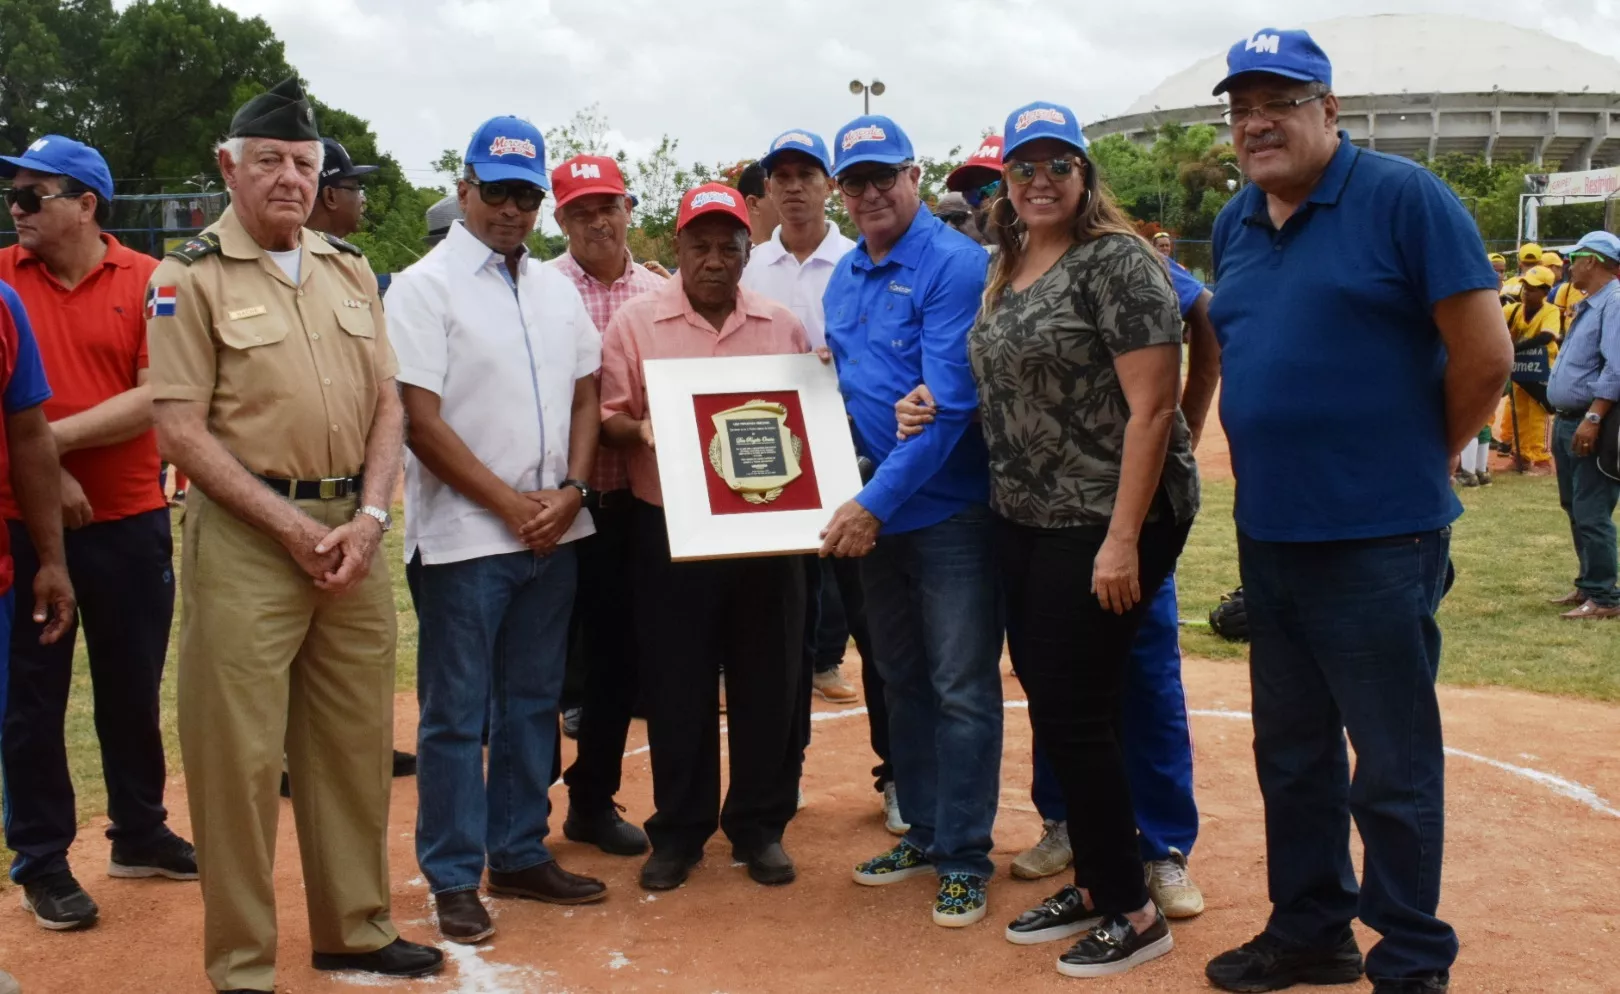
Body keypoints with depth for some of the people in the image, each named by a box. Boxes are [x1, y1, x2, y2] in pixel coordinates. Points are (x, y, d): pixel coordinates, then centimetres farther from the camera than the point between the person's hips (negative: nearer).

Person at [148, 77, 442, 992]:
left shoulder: (351, 271, 13)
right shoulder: (192, 279, -3)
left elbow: (388, 404, 11)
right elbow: (181, 430, -9)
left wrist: (369, 519, -4)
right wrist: (292, 527, -13)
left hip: (356, 534, 5)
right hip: (249, 539, -5)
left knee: (357, 742, 12)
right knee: (240, 755, 0)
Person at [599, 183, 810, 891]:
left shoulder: (782, 326, 8)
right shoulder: (635, 322, 1)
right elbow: (607, 419, 0)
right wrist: (639, 430, -20)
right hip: (670, 532, -2)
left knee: (767, 682, 8)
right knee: (676, 686, 5)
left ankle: (759, 826, 22)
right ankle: (678, 831, 19)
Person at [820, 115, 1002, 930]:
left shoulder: (954, 265, -14)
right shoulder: (843, 278, 10)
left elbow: (948, 404, -21)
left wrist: (877, 500, -23)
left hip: (949, 508, -7)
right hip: (873, 514, 7)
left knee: (961, 688, 0)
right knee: (903, 680, 16)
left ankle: (966, 857, 11)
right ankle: (923, 832, 29)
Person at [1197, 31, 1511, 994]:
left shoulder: (1403, 196, -10)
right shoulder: (1236, 225, 11)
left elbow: (1486, 355, -12)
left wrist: (1418, 463, 0)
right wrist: (1272, 468, 14)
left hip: (1378, 542, -7)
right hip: (1268, 535, 7)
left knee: (1394, 765, 2)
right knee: (1293, 754, 17)